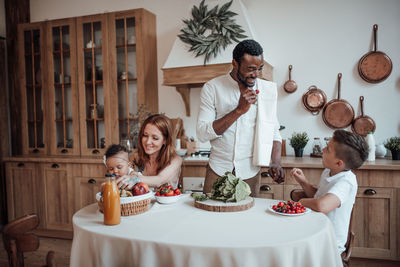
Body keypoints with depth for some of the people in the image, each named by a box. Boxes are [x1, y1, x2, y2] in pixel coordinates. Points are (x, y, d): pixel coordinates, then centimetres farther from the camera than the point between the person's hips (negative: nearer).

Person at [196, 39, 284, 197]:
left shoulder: (268, 90, 1)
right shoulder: (212, 88, -6)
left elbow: (273, 132, 8)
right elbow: (202, 134, -14)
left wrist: (276, 163, -8)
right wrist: (239, 110, -20)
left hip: (250, 172, 2)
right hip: (218, 171, -1)